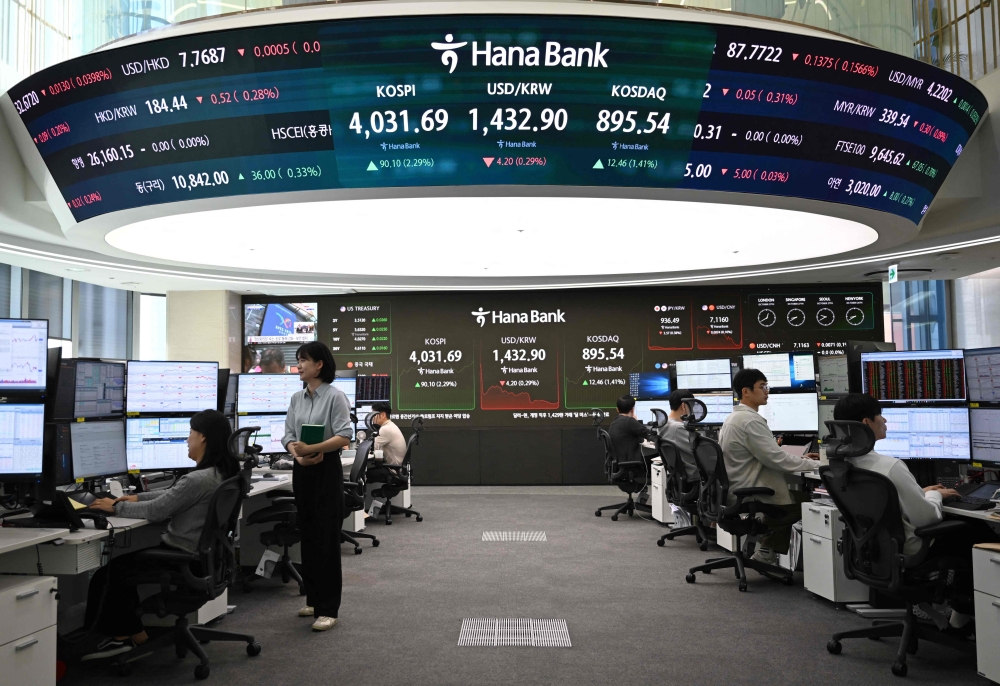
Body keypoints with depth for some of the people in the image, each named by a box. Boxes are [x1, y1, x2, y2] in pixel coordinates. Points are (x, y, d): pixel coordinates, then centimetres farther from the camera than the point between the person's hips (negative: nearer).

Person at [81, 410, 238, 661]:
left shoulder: (199, 480, -28)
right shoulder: (222, 473, 3)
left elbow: (155, 511, -20)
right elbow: (173, 494, 18)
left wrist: (116, 507, -5)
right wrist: (137, 497, 16)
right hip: (199, 554, 10)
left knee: (107, 574, 6)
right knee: (121, 565, 17)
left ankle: (121, 635, 21)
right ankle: (132, 632, 20)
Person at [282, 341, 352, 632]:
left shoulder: (335, 396, -9)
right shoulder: (296, 398, 10)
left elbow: (344, 437, -17)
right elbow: (288, 436, 6)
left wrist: (312, 449, -26)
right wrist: (298, 454, -14)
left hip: (327, 470, -7)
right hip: (302, 471, 7)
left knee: (326, 538, -5)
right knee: (308, 536, 13)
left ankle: (328, 609, 0)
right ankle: (314, 599, 25)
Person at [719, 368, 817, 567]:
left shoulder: (735, 417, 11)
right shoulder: (750, 420, -21)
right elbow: (775, 459, -23)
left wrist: (800, 459, 11)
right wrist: (812, 464, -11)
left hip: (737, 490, 10)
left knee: (797, 495, 23)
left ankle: (767, 551, 21)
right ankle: (767, 552, 13)